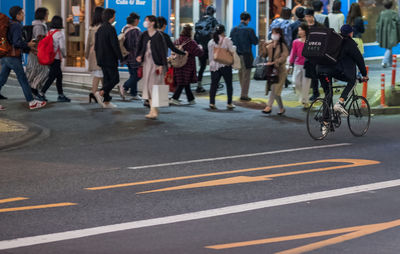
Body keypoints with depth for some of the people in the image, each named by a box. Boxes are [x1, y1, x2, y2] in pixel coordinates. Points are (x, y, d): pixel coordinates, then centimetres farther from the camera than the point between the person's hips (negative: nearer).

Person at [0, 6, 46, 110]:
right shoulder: (17, 26, -13)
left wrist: (28, 49, 20)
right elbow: (17, 42, -23)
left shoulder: (9, 25, 16)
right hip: (13, 57, -9)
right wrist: (28, 45, -6)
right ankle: (31, 102, 7)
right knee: (23, 80, 0)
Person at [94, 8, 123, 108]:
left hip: (101, 59, 8)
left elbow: (96, 46, 15)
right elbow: (115, 45, -18)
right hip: (110, 59, -8)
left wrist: (98, 58, 21)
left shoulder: (100, 29, 10)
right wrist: (121, 58, -11)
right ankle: (101, 93, -17)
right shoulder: (111, 29, -15)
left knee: (107, 79, 12)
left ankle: (106, 101, 11)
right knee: (115, 78, -1)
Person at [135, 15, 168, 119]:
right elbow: (139, 47, 16)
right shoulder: (144, 35, 9)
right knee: (147, 86, 7)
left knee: (154, 85, -10)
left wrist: (161, 65, -16)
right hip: (146, 62, 7)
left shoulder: (158, 36, -9)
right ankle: (153, 109, 13)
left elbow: (163, 50, -10)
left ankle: (154, 111, -10)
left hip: (155, 63, -7)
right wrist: (139, 56, -4)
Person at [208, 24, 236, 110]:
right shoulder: (226, 40, -7)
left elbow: (210, 55, 9)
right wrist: (234, 47, 7)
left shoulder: (211, 42, 6)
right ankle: (229, 103, 6)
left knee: (214, 84, 4)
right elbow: (232, 50, -14)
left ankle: (212, 102, -5)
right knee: (229, 84, 7)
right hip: (225, 66, -3)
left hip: (214, 66, 3)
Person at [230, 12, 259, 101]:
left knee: (241, 74, 17)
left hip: (237, 54, 5)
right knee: (246, 75, 0)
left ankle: (244, 93, 23)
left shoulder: (234, 29, 2)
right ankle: (244, 95, -1)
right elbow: (255, 42, -7)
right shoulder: (249, 30, -14)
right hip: (246, 55, -5)